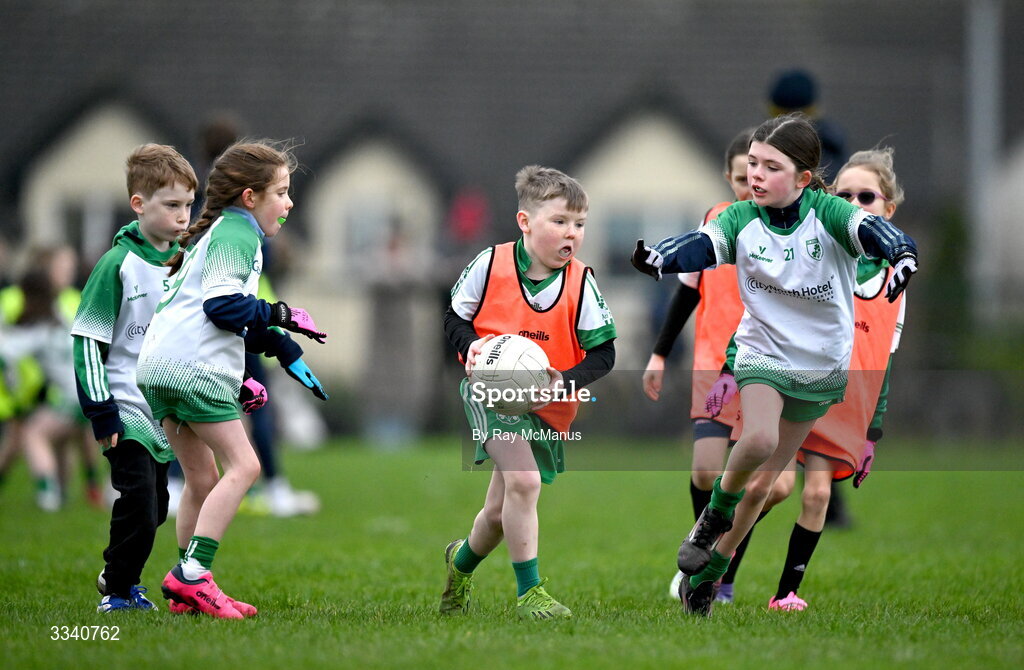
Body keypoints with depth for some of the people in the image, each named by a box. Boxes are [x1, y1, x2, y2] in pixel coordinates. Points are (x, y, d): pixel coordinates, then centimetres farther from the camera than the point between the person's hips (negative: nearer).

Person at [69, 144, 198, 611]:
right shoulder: (118, 265, -11)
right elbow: (88, 341, -11)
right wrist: (100, 411, -15)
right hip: (128, 412, -6)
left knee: (154, 510, 12)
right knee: (139, 507, -10)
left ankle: (119, 576, 31)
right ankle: (118, 590, 8)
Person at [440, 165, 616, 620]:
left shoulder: (580, 283, -8)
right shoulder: (491, 264, -10)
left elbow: (603, 353, -7)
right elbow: (454, 317, 2)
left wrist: (563, 381, -24)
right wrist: (471, 347, -19)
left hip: (546, 407, 3)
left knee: (500, 513, 14)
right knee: (523, 482, -25)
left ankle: (462, 561, 47)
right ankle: (529, 592, -16)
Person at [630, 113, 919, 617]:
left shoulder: (828, 215, -16)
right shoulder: (742, 220, -12)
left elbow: (871, 230, -34)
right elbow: (701, 245, -29)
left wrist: (902, 255, -57)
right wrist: (656, 259, -52)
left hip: (820, 367, 1)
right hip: (762, 353, -1)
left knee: (761, 486, 8)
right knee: (759, 440, -33)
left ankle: (710, 569, 29)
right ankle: (717, 508, -3)